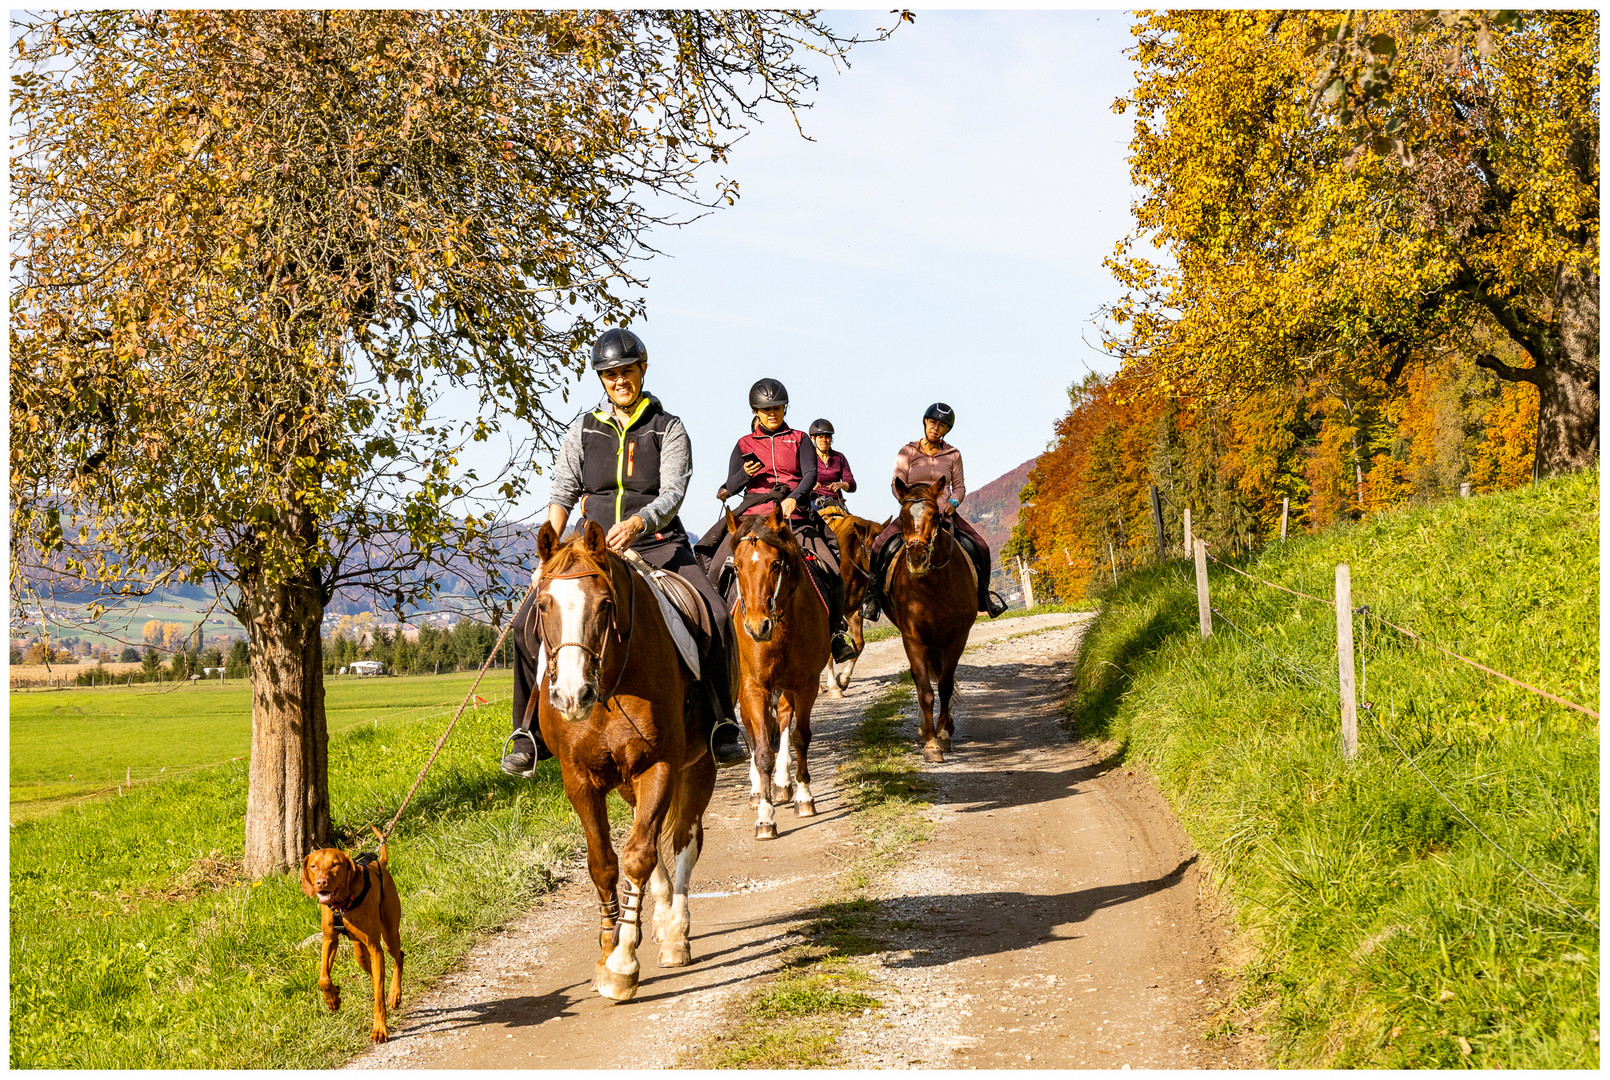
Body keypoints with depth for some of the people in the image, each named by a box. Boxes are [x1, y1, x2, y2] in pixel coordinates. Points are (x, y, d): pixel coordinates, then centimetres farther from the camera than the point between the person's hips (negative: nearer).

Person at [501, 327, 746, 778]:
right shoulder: (584, 431, 10)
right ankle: (531, 735, -8)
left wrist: (638, 522, -32)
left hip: (659, 547, -2)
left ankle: (721, 728, -15)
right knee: (529, 621, -18)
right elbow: (561, 494, 6)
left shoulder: (668, 430, 2)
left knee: (715, 619, -27)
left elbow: (672, 495, -11)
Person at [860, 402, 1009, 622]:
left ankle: (983, 595, 7)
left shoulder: (953, 455, 8)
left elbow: (959, 487, 10)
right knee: (880, 546, -24)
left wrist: (953, 502, -11)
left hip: (945, 513, 1)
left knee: (980, 547, -14)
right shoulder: (907, 452, 3)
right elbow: (896, 485, -2)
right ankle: (873, 597, -9)